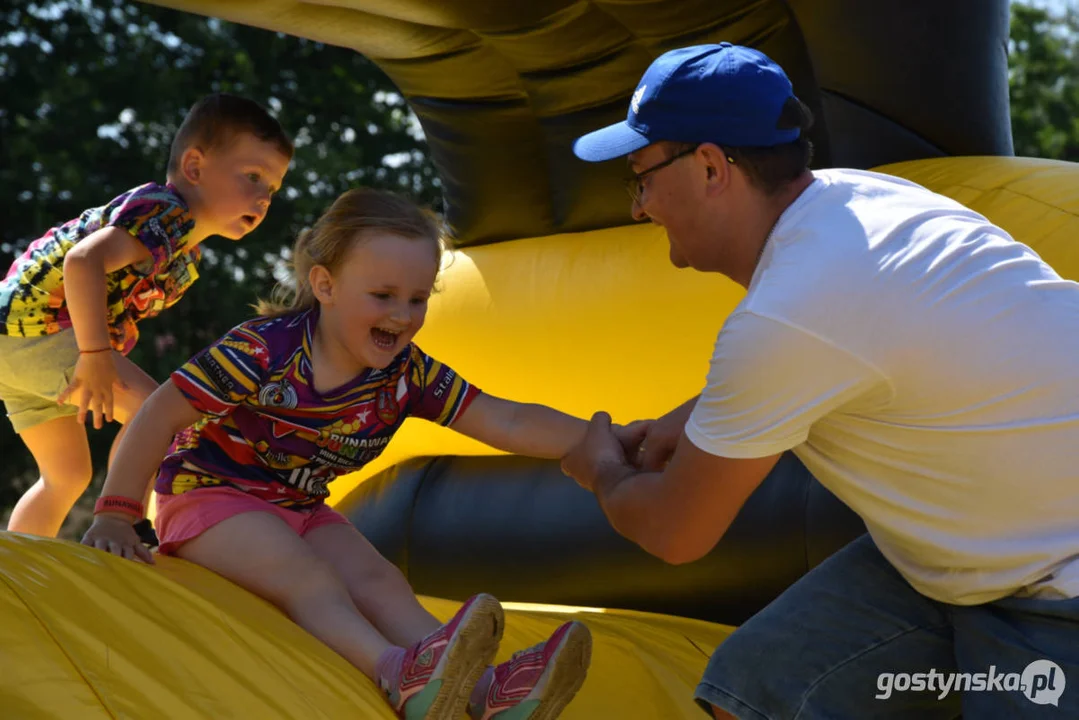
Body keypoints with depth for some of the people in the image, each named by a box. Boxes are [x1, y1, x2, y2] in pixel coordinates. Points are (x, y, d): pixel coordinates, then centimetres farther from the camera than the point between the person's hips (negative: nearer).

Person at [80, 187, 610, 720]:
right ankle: (400, 671, -56)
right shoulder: (265, 351, -26)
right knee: (307, 576, -31)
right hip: (209, 493, -5)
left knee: (378, 581, -19)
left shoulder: (407, 375, -10)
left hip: (301, 509, 5)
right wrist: (115, 517, -22)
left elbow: (508, 423, -12)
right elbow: (162, 416, -23)